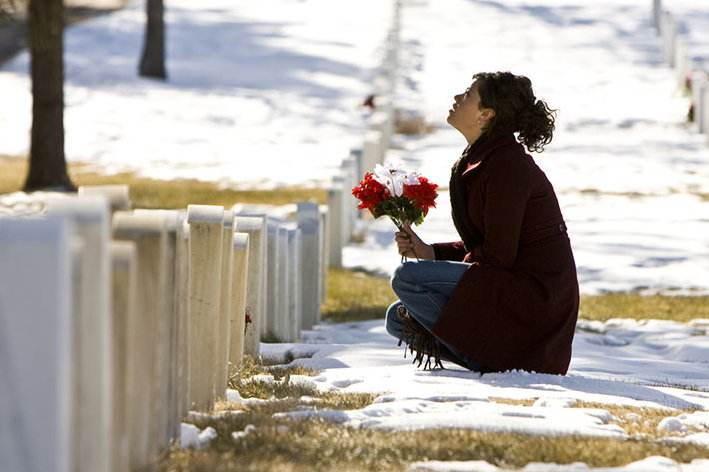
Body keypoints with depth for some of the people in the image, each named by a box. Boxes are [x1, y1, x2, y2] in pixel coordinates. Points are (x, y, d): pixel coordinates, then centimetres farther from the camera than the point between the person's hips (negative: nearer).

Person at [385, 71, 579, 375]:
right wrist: (430, 252, 2)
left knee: (406, 279, -21)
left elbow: (497, 255, -20)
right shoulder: (479, 159, 12)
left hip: (531, 297, -10)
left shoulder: (507, 166, -19)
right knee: (399, 318, 11)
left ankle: (490, 362, -11)